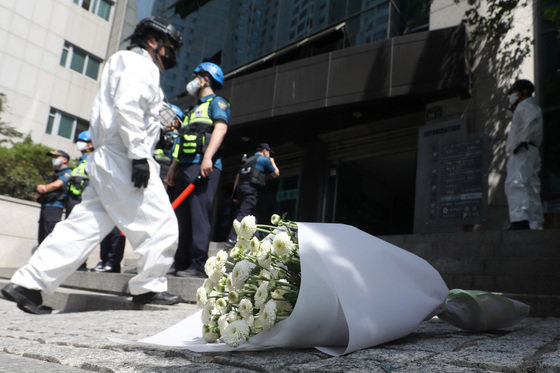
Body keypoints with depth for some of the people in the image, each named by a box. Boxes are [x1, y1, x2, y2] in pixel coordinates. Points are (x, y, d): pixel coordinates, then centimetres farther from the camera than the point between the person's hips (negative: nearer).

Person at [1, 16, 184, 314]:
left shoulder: (122, 63, 29)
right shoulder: (141, 64, -3)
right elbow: (127, 105, -20)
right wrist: (139, 153, -22)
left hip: (105, 160, 10)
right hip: (124, 159, -10)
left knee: (83, 227, 7)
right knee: (160, 225, -1)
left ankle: (27, 284, 9)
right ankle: (149, 287, 9)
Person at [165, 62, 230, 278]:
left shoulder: (217, 103, 5)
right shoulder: (194, 110, 31)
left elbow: (220, 129, -14)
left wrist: (207, 157, -27)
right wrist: (172, 169, 21)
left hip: (204, 167, -9)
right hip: (185, 167, 9)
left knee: (199, 214, -14)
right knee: (181, 216, 5)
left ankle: (198, 264, -15)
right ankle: (180, 263, 8)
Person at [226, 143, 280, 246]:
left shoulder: (246, 160, 26)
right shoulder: (265, 160, 5)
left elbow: (237, 178, 22)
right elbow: (276, 174, 16)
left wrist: (235, 194, 21)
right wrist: (272, 162, 31)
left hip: (240, 188, 8)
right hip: (251, 189, -8)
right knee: (243, 214, -16)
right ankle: (232, 239, -26)